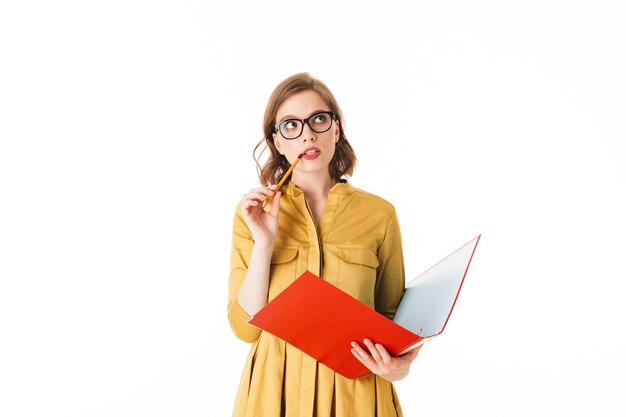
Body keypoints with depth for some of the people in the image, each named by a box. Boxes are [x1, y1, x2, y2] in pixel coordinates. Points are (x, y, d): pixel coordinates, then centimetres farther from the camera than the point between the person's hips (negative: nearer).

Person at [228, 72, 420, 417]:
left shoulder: (378, 214, -3)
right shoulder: (252, 213, -1)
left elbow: (391, 314, 6)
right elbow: (245, 326, -6)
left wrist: (398, 362, -14)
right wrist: (264, 244, -16)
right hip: (274, 389, 0)